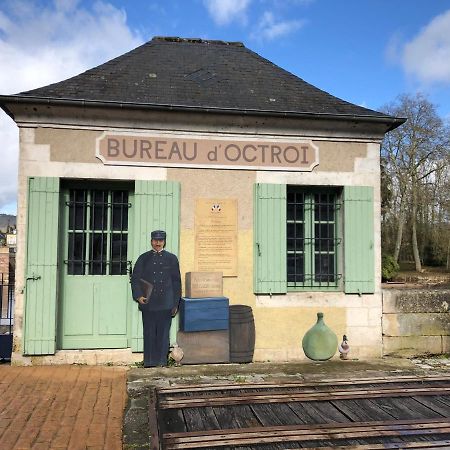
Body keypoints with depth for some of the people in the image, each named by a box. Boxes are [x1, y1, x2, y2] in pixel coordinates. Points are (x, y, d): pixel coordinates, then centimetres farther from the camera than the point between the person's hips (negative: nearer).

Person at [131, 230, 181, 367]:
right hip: (148, 303, 0)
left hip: (166, 304, 0)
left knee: (163, 332, 3)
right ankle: (149, 361, 11)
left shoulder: (172, 259, 8)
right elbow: (135, 279, 7)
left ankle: (162, 360, 13)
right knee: (149, 333, 2)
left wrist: (175, 304, 5)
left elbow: (177, 281, 9)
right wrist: (138, 296, -8)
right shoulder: (144, 258, 8)